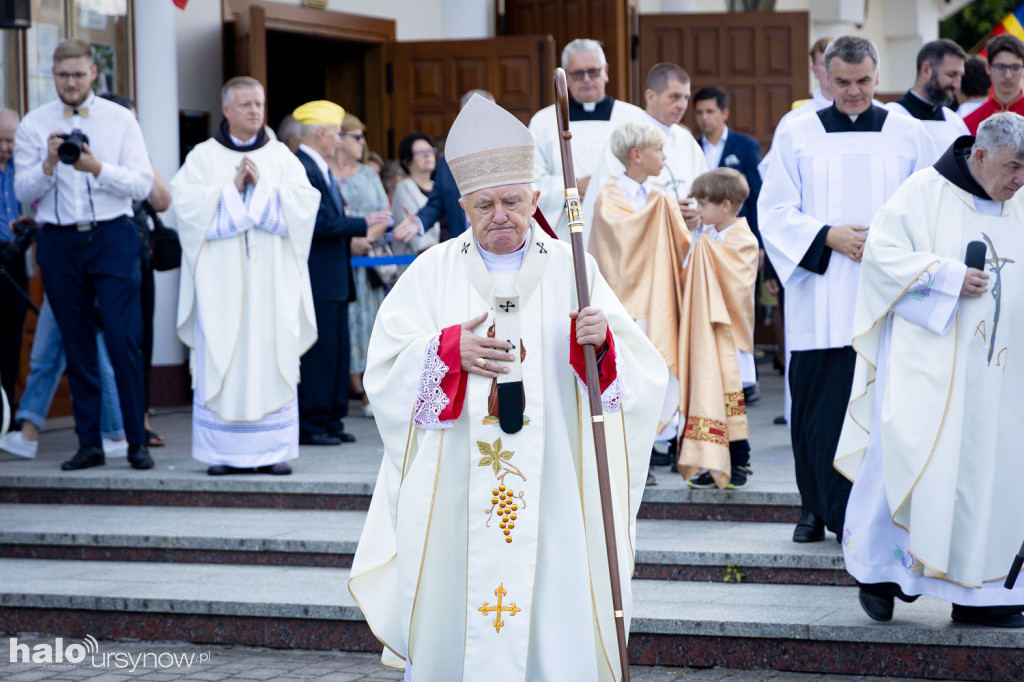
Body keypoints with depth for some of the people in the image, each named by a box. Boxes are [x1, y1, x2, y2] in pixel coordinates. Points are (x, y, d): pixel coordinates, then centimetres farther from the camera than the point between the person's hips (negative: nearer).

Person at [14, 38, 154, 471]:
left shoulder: (120, 120, 4)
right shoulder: (34, 125, 6)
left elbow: (143, 184, -3)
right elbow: (23, 192, 1)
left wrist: (98, 168, -17)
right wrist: (49, 164, -16)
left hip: (113, 237, -1)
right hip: (59, 241, 2)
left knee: (124, 339, -8)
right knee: (76, 345, 5)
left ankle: (137, 443, -3)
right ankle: (89, 443, 10)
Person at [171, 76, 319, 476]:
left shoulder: (281, 157, 12)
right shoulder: (203, 157, 8)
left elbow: (304, 203, 0)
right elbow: (185, 202, -6)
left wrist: (262, 186, -9)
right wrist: (232, 188, -11)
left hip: (271, 277, 1)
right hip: (220, 278, -1)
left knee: (272, 356, -2)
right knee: (221, 359, -4)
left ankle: (273, 451, 2)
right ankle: (224, 452, 0)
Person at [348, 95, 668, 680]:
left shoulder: (572, 270, 5)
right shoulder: (433, 272, 7)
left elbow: (642, 371, -3)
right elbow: (385, 369, -1)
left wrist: (603, 342, -23)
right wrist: (450, 350, -16)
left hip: (550, 484, 0)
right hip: (455, 489, 1)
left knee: (550, 611, -2)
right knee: (452, 610, 1)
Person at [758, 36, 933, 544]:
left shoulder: (910, 135, 8)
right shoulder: (796, 135, 6)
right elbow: (775, 212, 3)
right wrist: (829, 237, -12)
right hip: (821, 306, 0)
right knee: (818, 407, -1)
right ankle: (818, 509, 11)